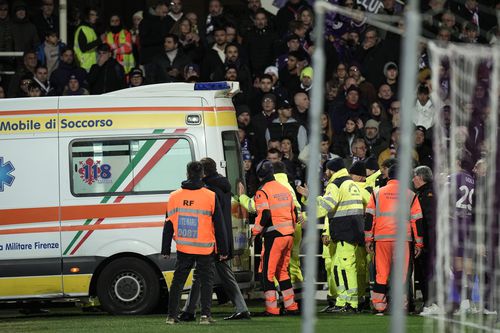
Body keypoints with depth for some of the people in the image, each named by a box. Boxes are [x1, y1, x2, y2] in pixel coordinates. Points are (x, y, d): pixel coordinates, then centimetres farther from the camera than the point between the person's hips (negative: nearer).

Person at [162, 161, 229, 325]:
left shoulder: (175, 196, 2)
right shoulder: (211, 197, -5)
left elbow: (168, 225, 7)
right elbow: (219, 225, -1)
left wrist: (165, 250, 14)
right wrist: (223, 250, 6)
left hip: (183, 248, 2)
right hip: (205, 249, -2)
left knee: (178, 281, 10)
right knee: (206, 281, 7)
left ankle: (172, 316, 9)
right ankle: (205, 315, -2)